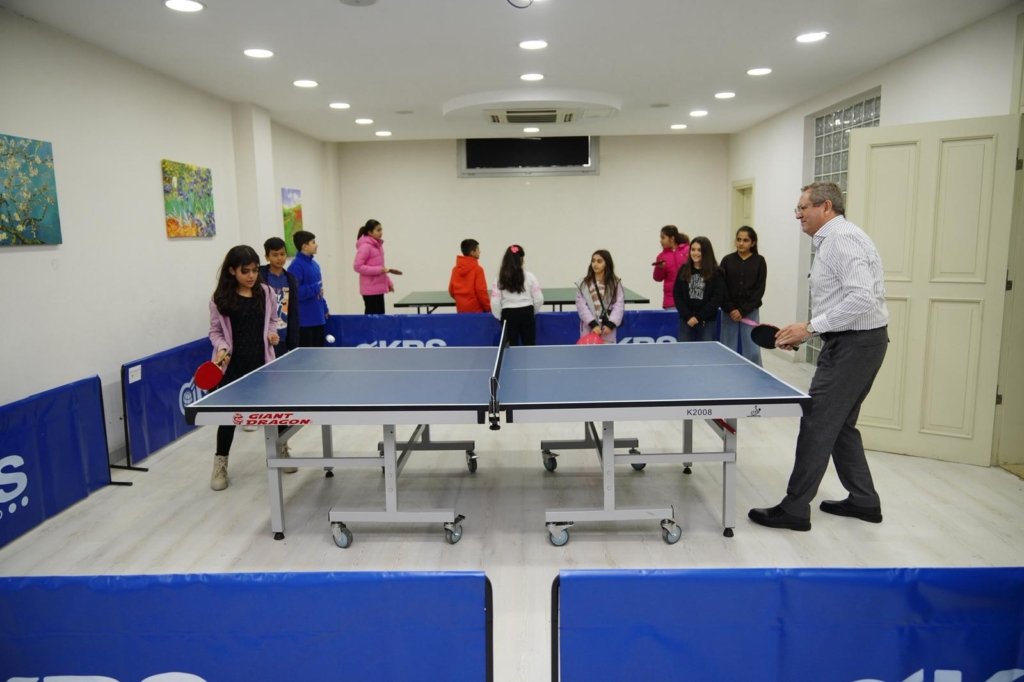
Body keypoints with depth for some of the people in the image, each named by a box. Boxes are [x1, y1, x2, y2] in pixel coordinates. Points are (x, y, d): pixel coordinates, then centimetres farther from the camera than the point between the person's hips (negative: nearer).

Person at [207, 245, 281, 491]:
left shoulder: (266, 293, 2)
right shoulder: (220, 298, -5)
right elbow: (215, 331, -1)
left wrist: (272, 333, -4)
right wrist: (222, 349, -17)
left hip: (261, 361, 2)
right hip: (233, 365, -2)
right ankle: (220, 465, 18)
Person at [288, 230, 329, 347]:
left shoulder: (314, 264, 13)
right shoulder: (296, 266, -15)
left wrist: (324, 309, 15)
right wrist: (315, 289, -18)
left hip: (318, 318, 9)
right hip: (304, 321, -9)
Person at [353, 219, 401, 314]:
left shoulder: (378, 245, 13)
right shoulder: (365, 246, -14)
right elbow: (357, 266, -19)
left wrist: (388, 282, 18)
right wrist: (378, 270, -22)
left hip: (379, 288, 9)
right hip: (370, 290, -9)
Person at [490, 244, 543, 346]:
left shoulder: (500, 278, -2)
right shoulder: (529, 276, -4)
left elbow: (495, 302, -5)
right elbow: (539, 299, -3)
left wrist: (501, 317, 9)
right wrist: (533, 312, 14)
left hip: (508, 315, 1)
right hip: (526, 314, -1)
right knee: (529, 346, 6)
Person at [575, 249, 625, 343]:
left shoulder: (615, 283, 2)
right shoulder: (583, 284, 2)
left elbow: (619, 305, -4)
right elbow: (582, 306, -6)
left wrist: (610, 324, -16)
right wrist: (593, 324, -17)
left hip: (607, 331, 0)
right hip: (589, 329, 0)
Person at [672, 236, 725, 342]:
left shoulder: (716, 272, -2)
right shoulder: (684, 270, 6)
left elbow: (717, 298, -5)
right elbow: (677, 295, 4)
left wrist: (698, 317, -9)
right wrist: (688, 316, -6)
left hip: (707, 322, -2)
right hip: (686, 321, 2)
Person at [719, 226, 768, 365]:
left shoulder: (759, 261, 1)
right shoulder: (727, 260, 4)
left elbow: (759, 290, -3)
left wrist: (743, 310, -10)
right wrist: (730, 309, -10)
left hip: (750, 312, -1)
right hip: (729, 312, 1)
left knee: (752, 350, -1)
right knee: (729, 350, 5)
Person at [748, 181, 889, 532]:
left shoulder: (842, 238, -16)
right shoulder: (830, 241, 16)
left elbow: (862, 299, -26)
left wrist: (810, 327, -22)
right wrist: (803, 333, 12)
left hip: (854, 345, -11)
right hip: (852, 342, 11)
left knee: (816, 423, -5)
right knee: (840, 424, 18)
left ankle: (795, 509, 3)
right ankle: (864, 501, 29)